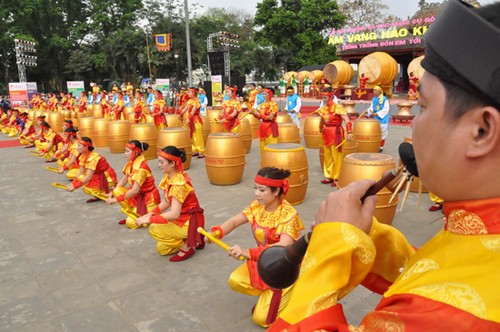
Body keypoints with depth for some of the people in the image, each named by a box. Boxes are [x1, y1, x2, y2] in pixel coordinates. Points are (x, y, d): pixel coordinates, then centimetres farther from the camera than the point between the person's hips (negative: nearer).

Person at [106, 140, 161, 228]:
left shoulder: (142, 168, -26)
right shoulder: (131, 163, 0)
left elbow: (135, 190, -29)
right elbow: (124, 180, 4)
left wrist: (116, 199, -26)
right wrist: (112, 193, -9)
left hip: (149, 198, -8)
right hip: (138, 195, 8)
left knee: (131, 223, -16)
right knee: (117, 191, -11)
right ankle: (132, 215, 3)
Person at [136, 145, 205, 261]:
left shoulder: (179, 183, -27)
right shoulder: (168, 177, 0)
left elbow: (174, 214, -32)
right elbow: (165, 202, 7)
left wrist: (149, 219, -29)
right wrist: (150, 214, -7)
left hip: (190, 221, -9)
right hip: (181, 219, 9)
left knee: (154, 229, -19)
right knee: (161, 249, 10)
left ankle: (187, 246, -6)